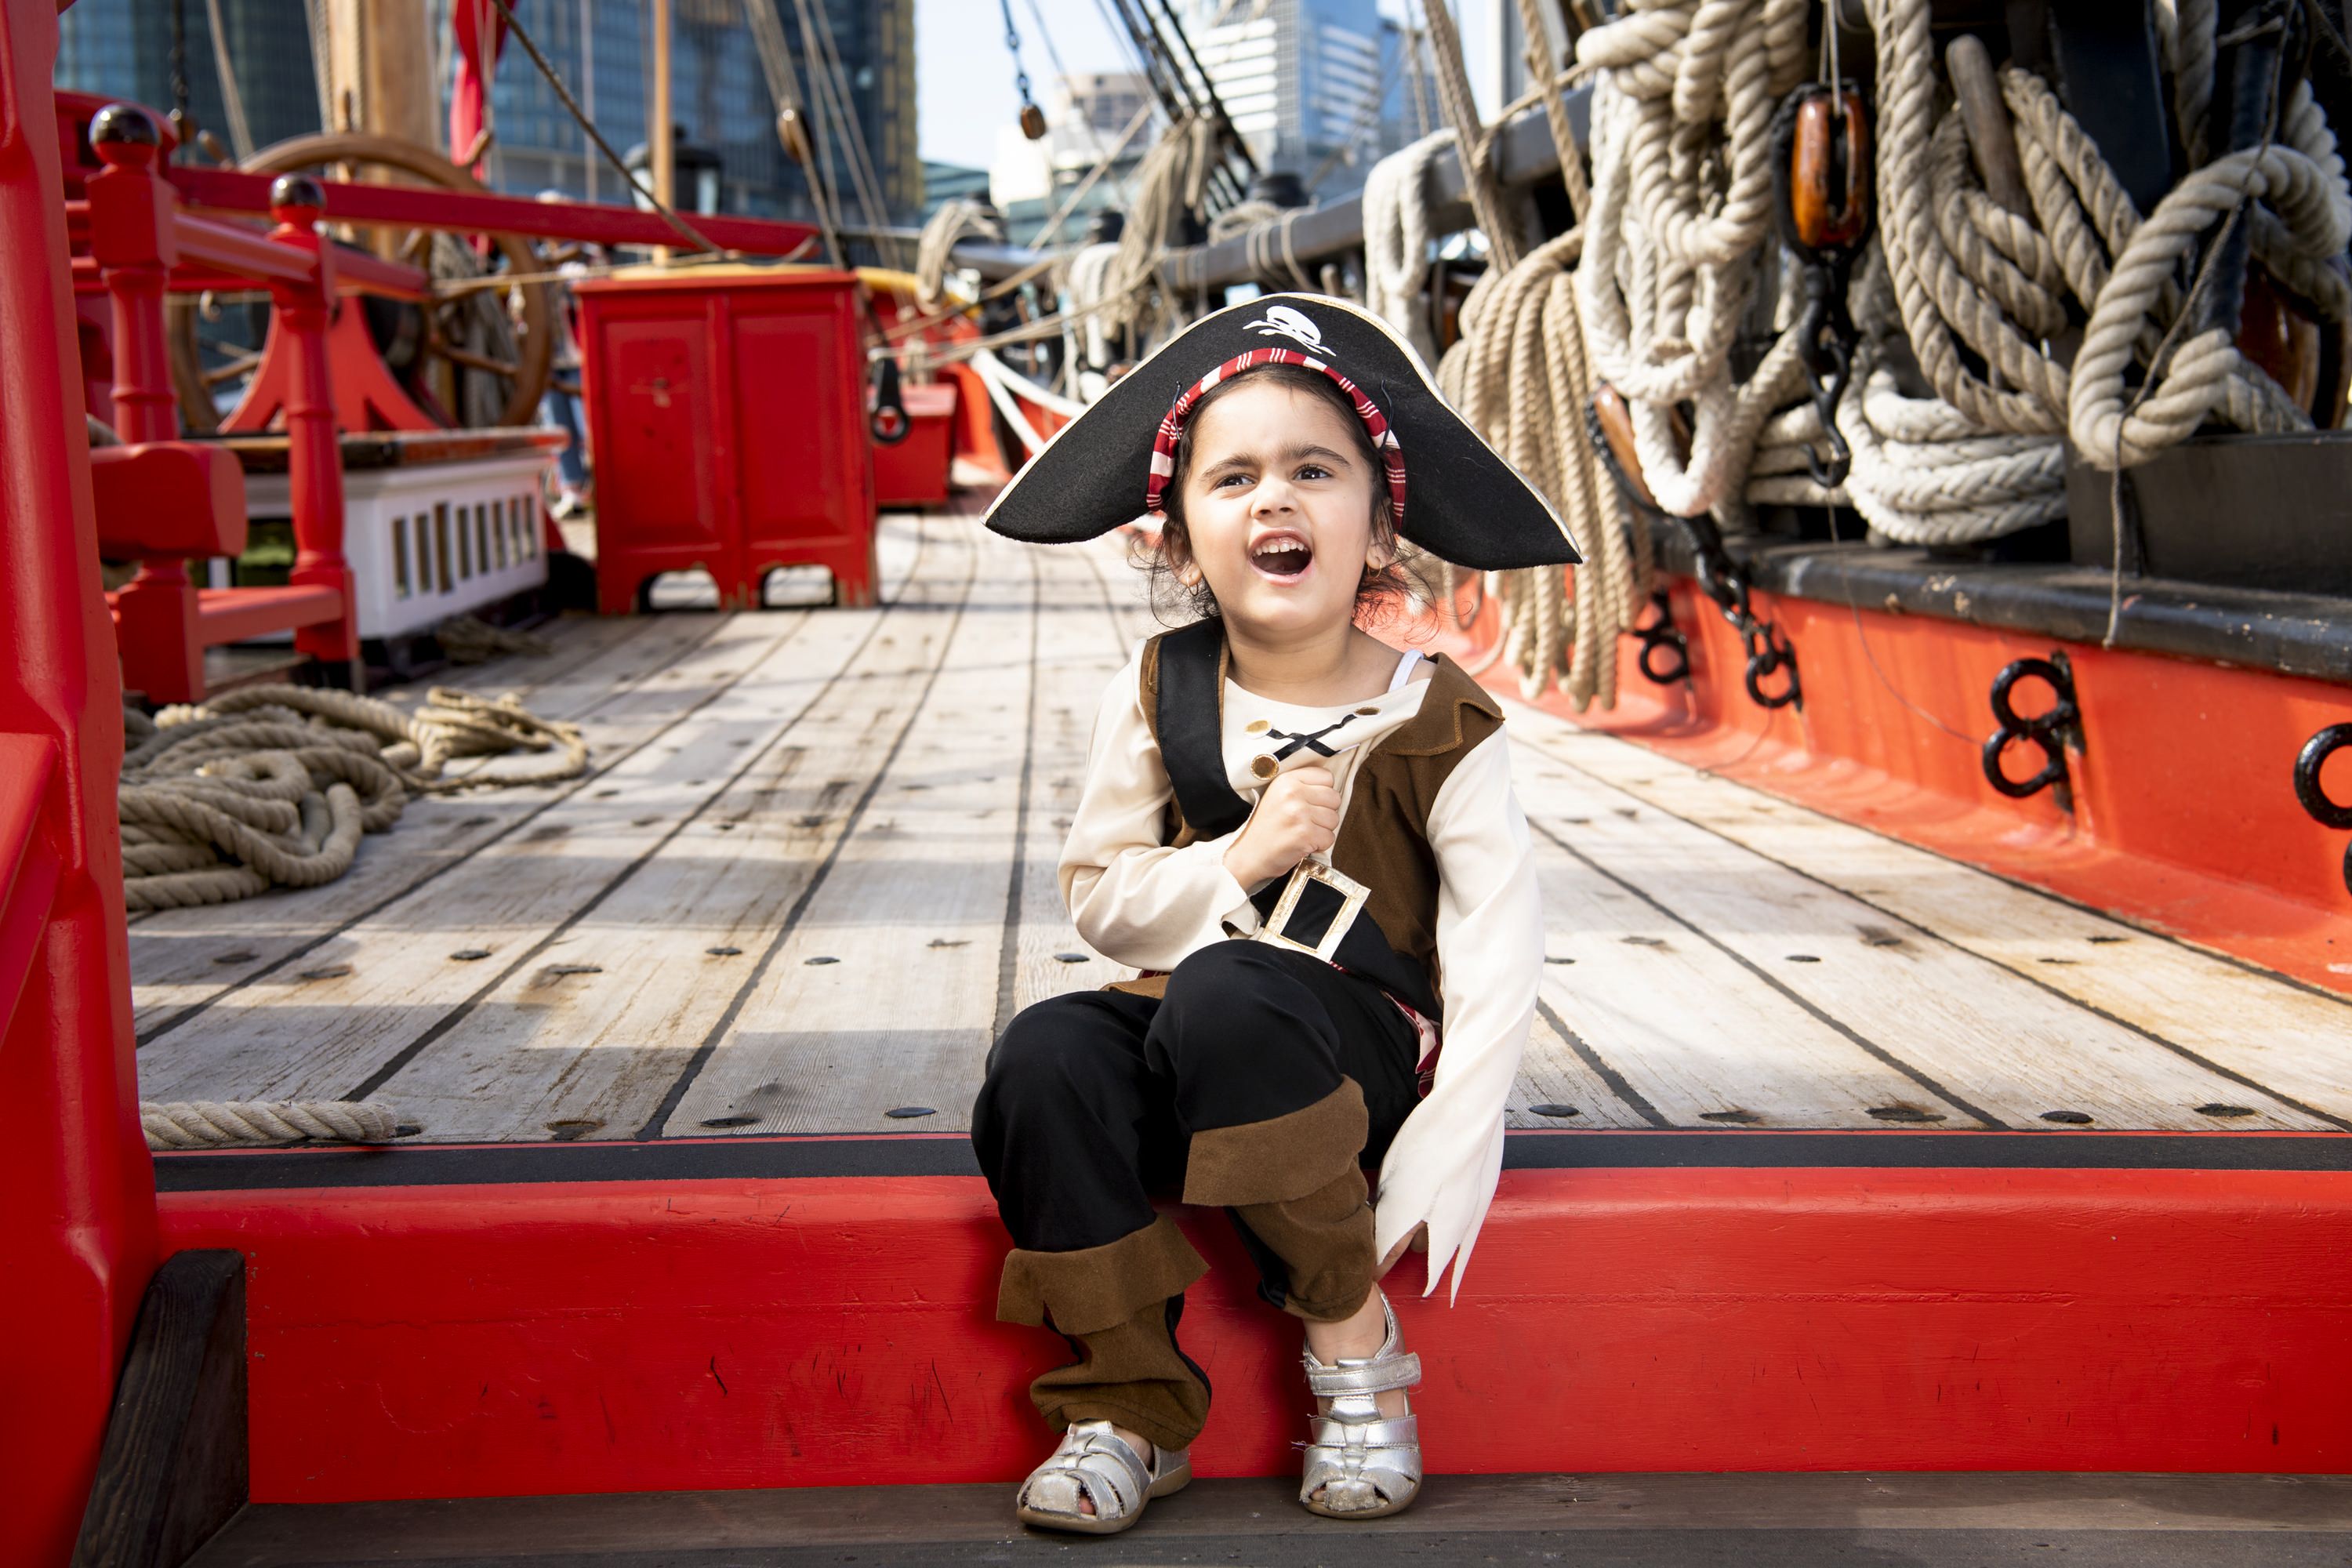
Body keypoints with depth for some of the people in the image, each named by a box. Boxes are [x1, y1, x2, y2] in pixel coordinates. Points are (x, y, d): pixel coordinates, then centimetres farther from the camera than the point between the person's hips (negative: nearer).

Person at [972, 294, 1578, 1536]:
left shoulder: (1435, 722, -5)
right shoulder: (1158, 695, 3)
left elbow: (1498, 952, -8)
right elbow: (1100, 899, 5)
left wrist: (1438, 1174, -16)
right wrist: (1239, 859, -14)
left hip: (1362, 1043, -3)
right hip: (1180, 1039, 4)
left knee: (1221, 994, -36)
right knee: (1043, 1059, -28)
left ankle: (1353, 1339, -15)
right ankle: (1132, 1409, -12)